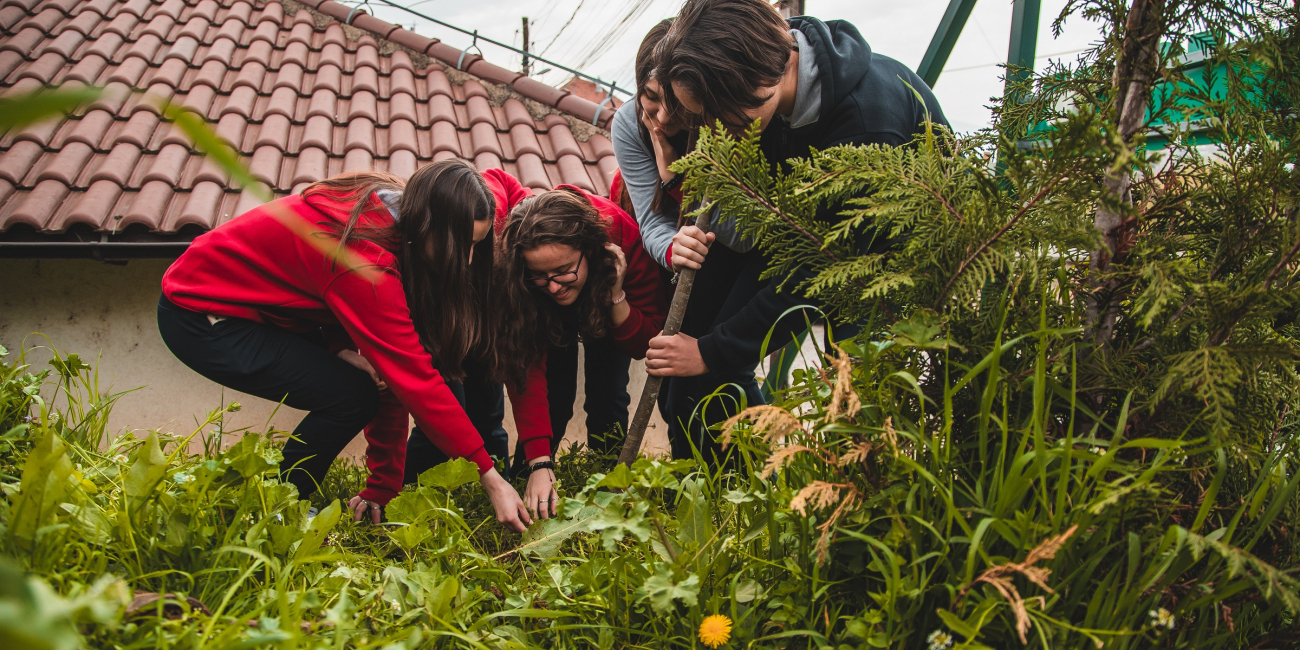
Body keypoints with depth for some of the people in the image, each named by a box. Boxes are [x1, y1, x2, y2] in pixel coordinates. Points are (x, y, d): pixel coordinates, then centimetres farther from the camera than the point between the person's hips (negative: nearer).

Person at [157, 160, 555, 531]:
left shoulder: (392, 216, -6)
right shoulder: (366, 258, -33)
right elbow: (416, 380, -31)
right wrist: (490, 478, -27)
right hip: (200, 314, -9)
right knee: (352, 397, -18)